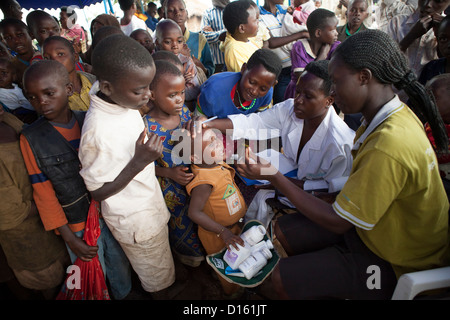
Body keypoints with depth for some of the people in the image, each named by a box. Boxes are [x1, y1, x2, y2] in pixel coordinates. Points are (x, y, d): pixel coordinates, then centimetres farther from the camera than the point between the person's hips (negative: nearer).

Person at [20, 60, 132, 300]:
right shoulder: (31, 139, -10)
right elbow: (43, 193, -7)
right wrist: (69, 239, -7)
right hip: (78, 224, -2)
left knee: (121, 271, 21)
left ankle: (123, 294, 49)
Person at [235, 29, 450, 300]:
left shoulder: (389, 145, -36)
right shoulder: (395, 116, -6)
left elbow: (338, 221, -26)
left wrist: (274, 176, -21)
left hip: (398, 264, -8)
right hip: (374, 224, 8)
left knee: (283, 278, -8)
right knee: (284, 230, 8)